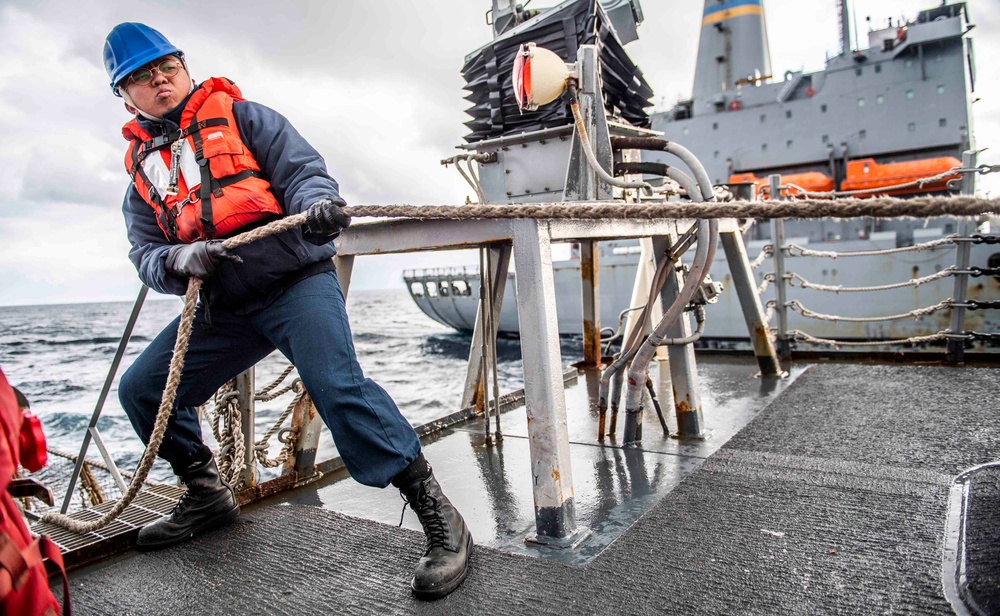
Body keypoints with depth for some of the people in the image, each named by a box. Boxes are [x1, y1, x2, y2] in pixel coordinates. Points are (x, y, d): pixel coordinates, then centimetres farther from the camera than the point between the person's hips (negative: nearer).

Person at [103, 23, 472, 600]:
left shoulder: (241, 116, 7)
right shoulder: (143, 169, 19)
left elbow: (303, 169, -6)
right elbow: (146, 253, 10)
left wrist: (317, 204, -30)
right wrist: (180, 259, -15)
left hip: (296, 280, -6)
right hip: (222, 308, 7)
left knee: (338, 385, -27)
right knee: (141, 390, 9)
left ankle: (441, 520, -21)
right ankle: (208, 495, 30)